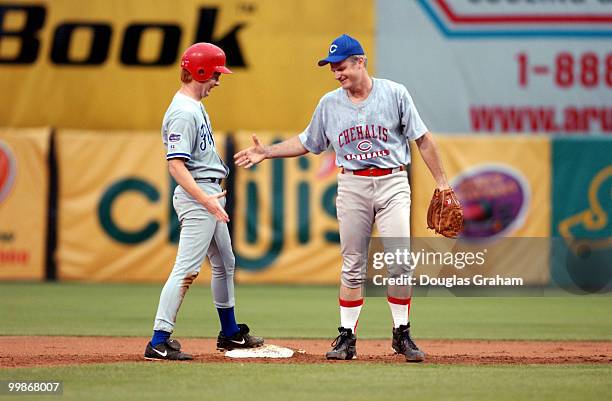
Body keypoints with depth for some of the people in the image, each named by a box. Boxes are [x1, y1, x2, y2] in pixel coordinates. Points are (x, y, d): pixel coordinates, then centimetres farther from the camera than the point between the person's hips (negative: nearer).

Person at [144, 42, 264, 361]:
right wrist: (205, 199, -30)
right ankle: (159, 341, -15)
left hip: (208, 195, 11)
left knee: (225, 264, 20)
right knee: (187, 269, -13)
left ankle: (230, 333, 32)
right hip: (196, 195, -11)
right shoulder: (183, 112, -17)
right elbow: (176, 165, -23)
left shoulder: (195, 107, 15)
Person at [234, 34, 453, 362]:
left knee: (400, 262, -9)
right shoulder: (329, 104, 7)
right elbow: (306, 143, 17)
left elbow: (423, 139, 1)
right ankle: (347, 337, 9)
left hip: (392, 183, -2)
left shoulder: (394, 94, -1)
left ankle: (402, 335, 1)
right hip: (352, 185, 2)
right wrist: (267, 152, 6)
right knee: (352, 266, 4)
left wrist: (442, 182, -1)